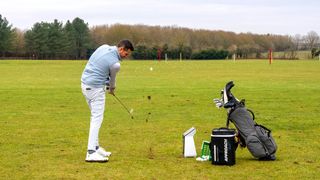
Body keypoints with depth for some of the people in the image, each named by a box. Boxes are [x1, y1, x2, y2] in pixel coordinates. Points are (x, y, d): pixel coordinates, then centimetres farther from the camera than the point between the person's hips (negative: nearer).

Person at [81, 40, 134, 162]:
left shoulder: (104, 47, 5)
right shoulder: (115, 64, -16)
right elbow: (112, 78, 4)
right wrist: (112, 89, 27)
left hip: (85, 83, 9)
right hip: (96, 88, -9)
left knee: (95, 116, 17)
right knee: (97, 118, -10)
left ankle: (95, 147, 21)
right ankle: (91, 153, -17)